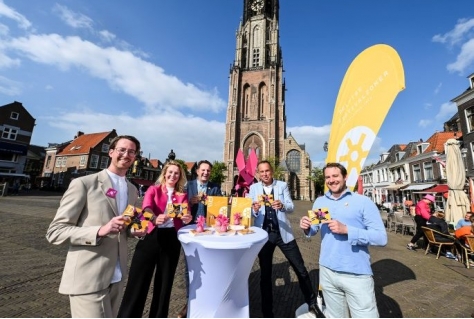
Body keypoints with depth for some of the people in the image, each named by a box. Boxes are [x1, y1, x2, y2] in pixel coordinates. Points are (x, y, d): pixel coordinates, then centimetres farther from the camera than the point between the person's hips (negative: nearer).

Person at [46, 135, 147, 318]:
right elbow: (54, 232, -11)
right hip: (88, 279, -6)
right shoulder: (83, 184, -11)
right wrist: (100, 231, -26)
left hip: (116, 277, 7)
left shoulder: (132, 190, 8)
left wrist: (134, 230, -3)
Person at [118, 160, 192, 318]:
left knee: (165, 282, 15)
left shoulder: (182, 195, 9)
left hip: (171, 239, 3)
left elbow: (185, 216, -1)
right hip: (151, 236, -2)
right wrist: (154, 218, -36)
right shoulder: (153, 189, 4)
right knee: (138, 282, 2)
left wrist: (187, 218, -26)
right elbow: (146, 207, -15)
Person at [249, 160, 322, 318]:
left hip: (283, 233, 0)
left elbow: (291, 207, -6)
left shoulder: (282, 185, 1)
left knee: (301, 269, 10)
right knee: (265, 274, 13)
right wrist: (254, 209, -27)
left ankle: (312, 303, 35)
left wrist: (282, 205, -29)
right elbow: (251, 212, -4)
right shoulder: (253, 188, 1)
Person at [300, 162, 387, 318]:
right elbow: (315, 230, 10)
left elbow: (381, 238, -13)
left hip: (357, 275, -4)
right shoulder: (319, 202, 4)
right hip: (327, 272, 4)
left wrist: (346, 229, -25)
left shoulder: (363, 202, -9)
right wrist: (307, 228, -13)